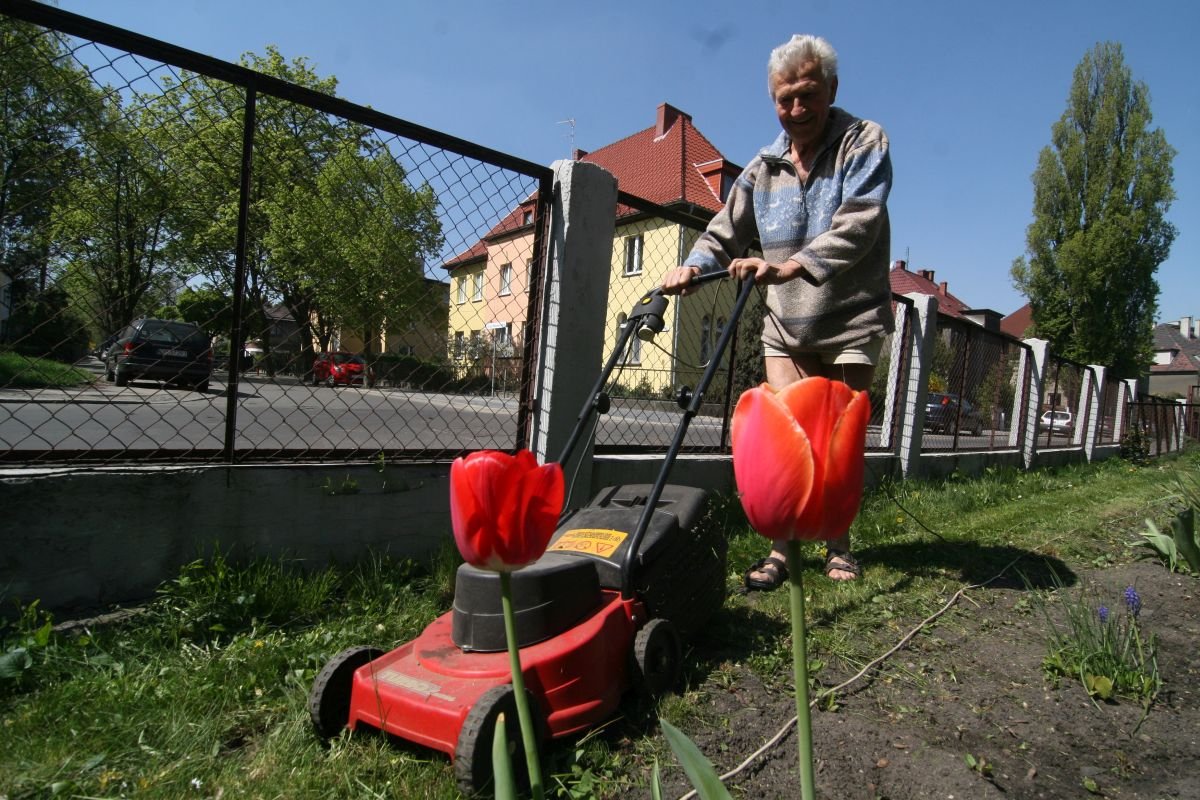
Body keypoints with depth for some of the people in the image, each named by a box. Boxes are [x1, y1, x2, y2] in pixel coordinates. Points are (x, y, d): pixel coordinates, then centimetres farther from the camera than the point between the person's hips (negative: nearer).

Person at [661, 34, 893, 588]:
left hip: (851, 322, -3)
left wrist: (791, 266, -36)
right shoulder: (764, 167, 9)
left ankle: (837, 544, 21)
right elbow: (725, 232, 10)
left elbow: (857, 226, -21)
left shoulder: (864, 143, -4)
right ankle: (781, 549, 4)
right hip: (786, 325, 3)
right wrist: (693, 266, -12)